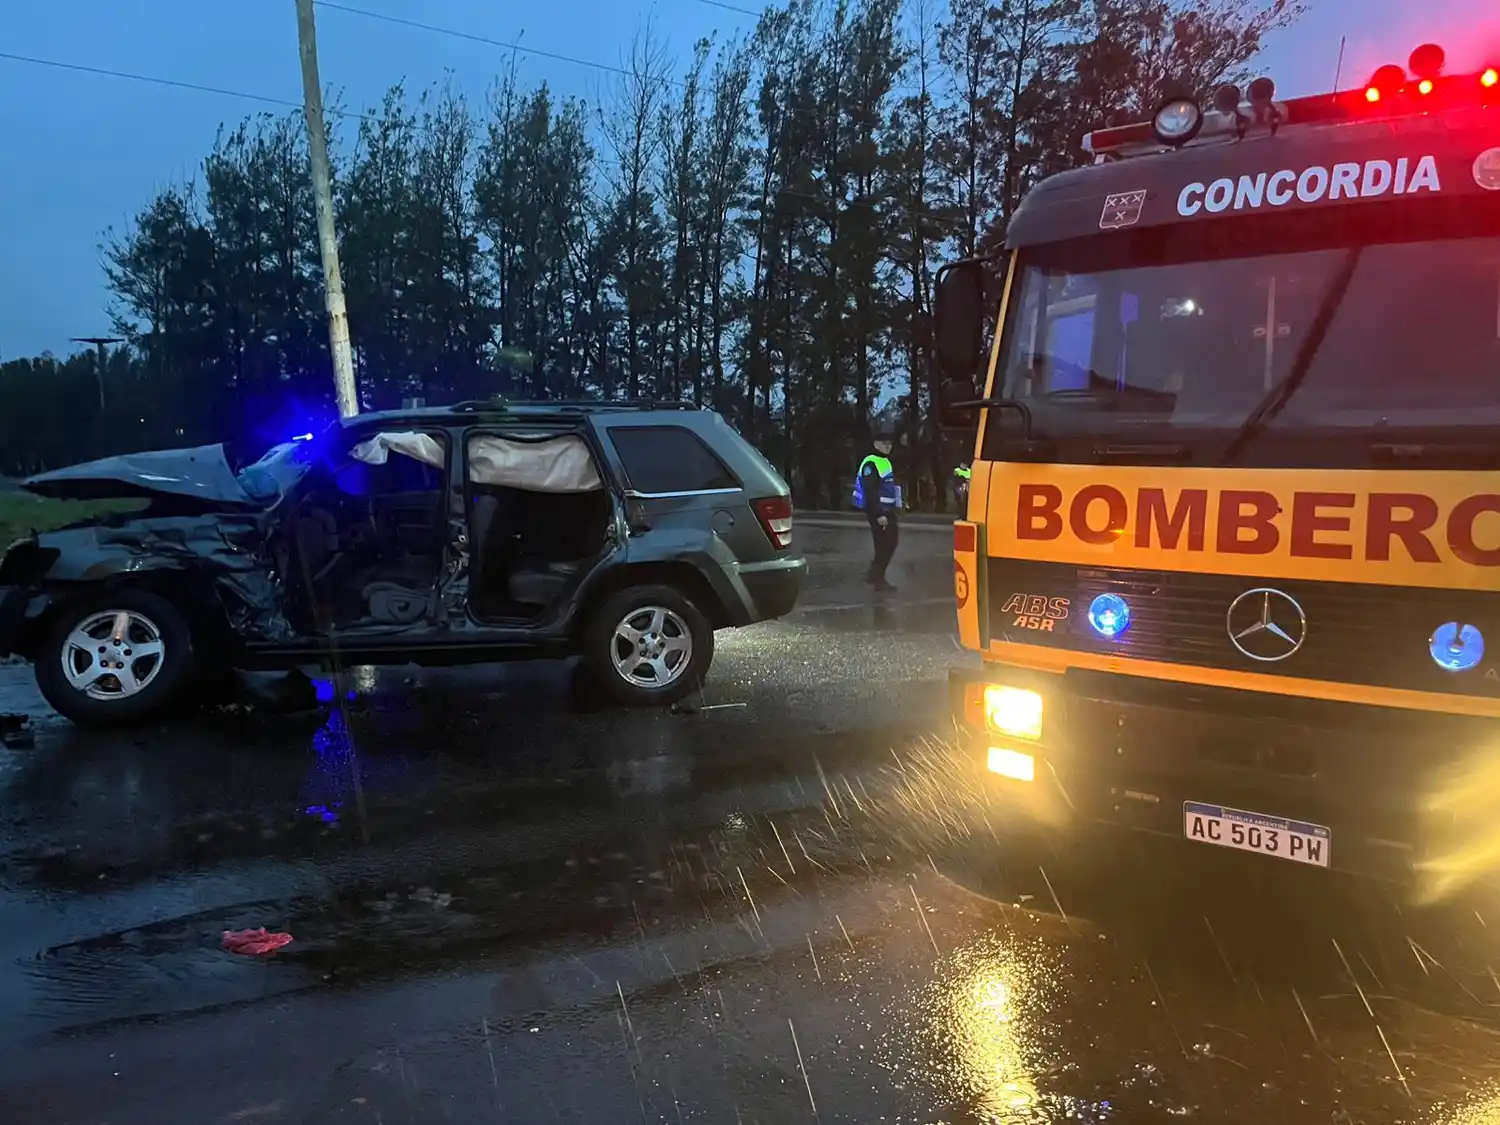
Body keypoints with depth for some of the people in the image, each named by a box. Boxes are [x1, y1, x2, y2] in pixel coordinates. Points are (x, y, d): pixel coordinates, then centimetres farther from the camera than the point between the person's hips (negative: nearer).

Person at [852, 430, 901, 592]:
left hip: (887, 510, 10)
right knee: (884, 545, -6)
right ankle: (878, 579, 3)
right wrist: (878, 515, -25)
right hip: (877, 512, -10)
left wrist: (893, 511, 23)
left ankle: (874, 574, 21)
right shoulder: (871, 464, -15)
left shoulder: (886, 462, 17)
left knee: (890, 542, 12)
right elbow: (870, 492, -21)